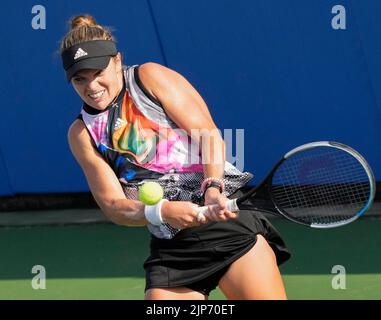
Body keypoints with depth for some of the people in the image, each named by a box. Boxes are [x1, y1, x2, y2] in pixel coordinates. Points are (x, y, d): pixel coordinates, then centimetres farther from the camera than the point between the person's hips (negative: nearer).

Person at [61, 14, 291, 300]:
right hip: (170, 248, 3)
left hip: (226, 215, -3)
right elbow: (112, 204, 1)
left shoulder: (150, 77, 1)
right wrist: (162, 212, -19)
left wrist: (213, 189, -24)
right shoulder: (83, 134, 8)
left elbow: (209, 136, -6)